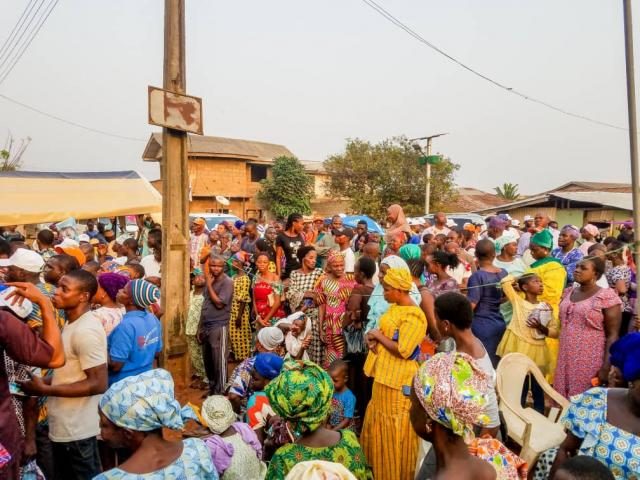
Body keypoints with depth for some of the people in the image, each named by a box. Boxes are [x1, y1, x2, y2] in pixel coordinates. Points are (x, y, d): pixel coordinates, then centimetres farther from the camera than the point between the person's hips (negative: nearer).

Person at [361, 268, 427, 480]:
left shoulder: (414, 316, -22)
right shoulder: (394, 307, 7)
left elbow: (402, 350, -27)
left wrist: (378, 336, -15)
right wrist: (374, 339, -4)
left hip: (399, 381, -10)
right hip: (384, 375, 10)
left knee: (395, 430, 6)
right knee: (380, 425, 22)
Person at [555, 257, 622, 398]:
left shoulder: (606, 296, -10)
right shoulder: (569, 292, 9)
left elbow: (613, 335, -11)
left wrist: (606, 367, -16)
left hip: (590, 361, -6)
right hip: (566, 358, 6)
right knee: (564, 401, 11)